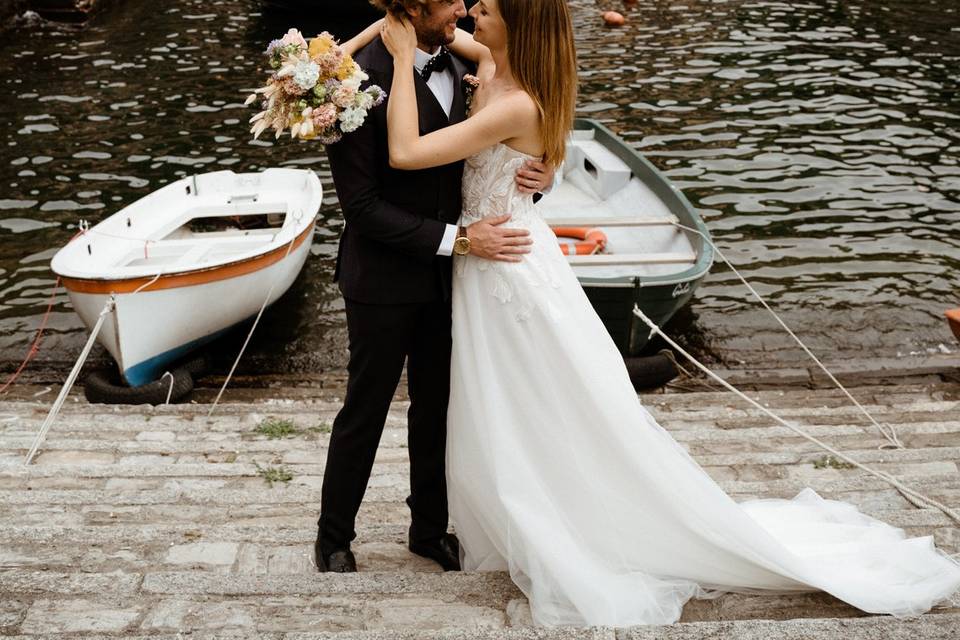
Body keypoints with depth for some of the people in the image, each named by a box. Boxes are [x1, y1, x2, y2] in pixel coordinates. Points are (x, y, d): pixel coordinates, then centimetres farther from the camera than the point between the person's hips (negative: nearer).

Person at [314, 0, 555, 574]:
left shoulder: (458, 66, -1)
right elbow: (361, 205, -22)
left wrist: (540, 173, -13)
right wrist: (458, 238, -25)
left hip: (444, 275, 6)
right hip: (385, 279, -6)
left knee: (437, 408, 18)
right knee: (365, 413, 10)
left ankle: (430, 527, 37)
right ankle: (334, 538, 30)